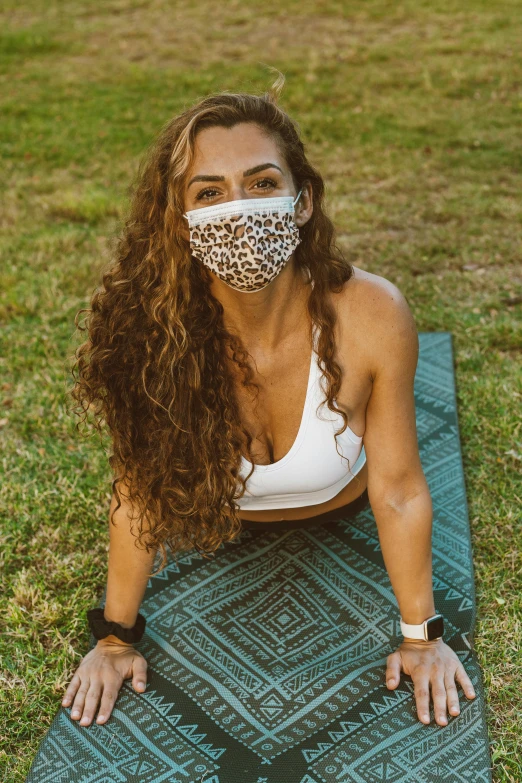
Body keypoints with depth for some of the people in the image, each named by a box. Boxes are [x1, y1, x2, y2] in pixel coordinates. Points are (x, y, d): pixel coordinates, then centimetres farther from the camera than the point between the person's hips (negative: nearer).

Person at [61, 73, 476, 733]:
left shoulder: (372, 317, -41)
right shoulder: (150, 327, -39)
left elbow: (398, 491, -28)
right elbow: (138, 490, -25)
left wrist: (421, 636, -17)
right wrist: (115, 637, -14)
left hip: (336, 506, 0)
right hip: (218, 516, 1)